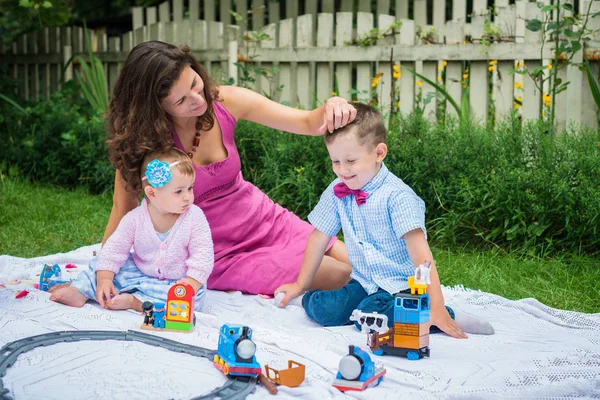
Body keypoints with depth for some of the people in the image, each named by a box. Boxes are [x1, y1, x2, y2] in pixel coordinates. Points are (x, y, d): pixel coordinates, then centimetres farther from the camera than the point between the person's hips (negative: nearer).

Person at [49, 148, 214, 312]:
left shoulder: (195, 217, -14)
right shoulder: (135, 218, -12)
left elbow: (202, 254, -14)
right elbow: (115, 248, -8)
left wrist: (190, 284, -26)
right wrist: (104, 279, -19)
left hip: (177, 282, -2)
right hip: (139, 273, 2)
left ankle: (133, 301, -29)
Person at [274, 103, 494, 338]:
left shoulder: (396, 195, -18)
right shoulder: (337, 192, 0)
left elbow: (419, 253, -24)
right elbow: (319, 238, 12)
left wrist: (436, 305, -30)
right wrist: (300, 285, 18)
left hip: (401, 284, -4)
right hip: (363, 283, 4)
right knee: (321, 309, -25)